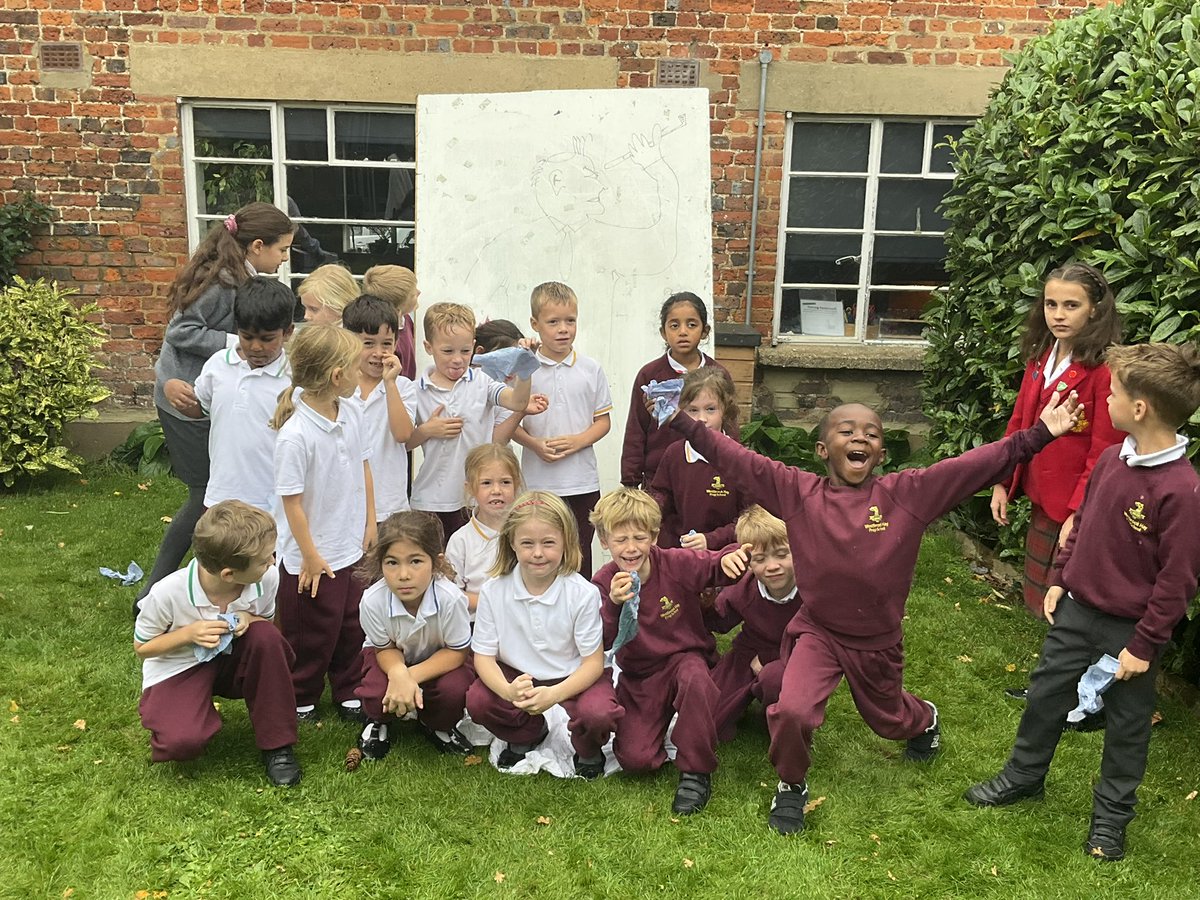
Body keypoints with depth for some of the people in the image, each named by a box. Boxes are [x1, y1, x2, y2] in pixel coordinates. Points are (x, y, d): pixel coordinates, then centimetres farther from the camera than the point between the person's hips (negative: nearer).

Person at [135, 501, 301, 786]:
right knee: (181, 742, -32)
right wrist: (189, 633, -29)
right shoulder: (168, 594, -28)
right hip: (178, 669, -3)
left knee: (266, 635, -31)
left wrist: (249, 619, -23)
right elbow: (141, 647, -9)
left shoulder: (267, 578, -20)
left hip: (234, 659, 3)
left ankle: (277, 746, -16)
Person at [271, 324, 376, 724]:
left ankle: (350, 694, 39)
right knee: (312, 636, 12)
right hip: (314, 558, -7)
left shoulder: (351, 414, -4)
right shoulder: (295, 435, -27)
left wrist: (370, 524, 9)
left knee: (352, 628, 21)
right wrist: (310, 557, -15)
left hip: (353, 548, 7)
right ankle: (299, 701, 34)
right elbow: (291, 500, -21)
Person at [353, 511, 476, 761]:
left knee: (455, 689, -29)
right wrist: (398, 673, -40)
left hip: (438, 660, 0)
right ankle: (376, 723, 11)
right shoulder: (373, 600, -33)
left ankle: (439, 726, 9)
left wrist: (412, 676, -33)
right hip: (393, 656, 1)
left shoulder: (450, 598, -37)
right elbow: (386, 649, -15)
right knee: (376, 692, -29)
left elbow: (457, 652, -21)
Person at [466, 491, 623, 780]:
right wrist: (508, 691, -32)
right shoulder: (494, 591, -14)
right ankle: (527, 734, 12)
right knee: (477, 702, -23)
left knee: (598, 713, -31)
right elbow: (484, 656, -9)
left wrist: (553, 694, -34)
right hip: (517, 675, 3)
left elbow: (594, 661, -16)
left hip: (573, 677, -2)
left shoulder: (582, 594, -20)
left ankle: (588, 752, 9)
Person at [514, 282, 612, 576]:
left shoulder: (590, 369, 1)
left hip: (582, 482, 1)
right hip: (537, 482, -1)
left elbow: (603, 420, 4)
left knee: (580, 555, 12)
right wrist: (534, 444, -15)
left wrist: (578, 441, -13)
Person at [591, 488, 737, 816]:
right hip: (639, 676, 2)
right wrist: (614, 604, -35)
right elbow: (600, 643, -17)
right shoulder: (604, 583, -8)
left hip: (685, 657, -2)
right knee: (635, 758, -15)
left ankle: (695, 772, -18)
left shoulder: (676, 564, -13)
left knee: (696, 679, -39)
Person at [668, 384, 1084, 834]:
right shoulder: (797, 491, -11)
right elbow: (735, 460, -14)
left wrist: (1039, 434, -21)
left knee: (889, 720, 25)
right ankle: (791, 786, 10)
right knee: (791, 712, -22)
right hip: (818, 632, -1)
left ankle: (924, 719, 64)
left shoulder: (908, 493, -12)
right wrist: (681, 422, -19)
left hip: (878, 641, 1)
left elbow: (976, 465, -15)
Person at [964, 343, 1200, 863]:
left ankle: (1111, 815, 34)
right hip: (1077, 610, 7)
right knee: (1045, 694, 19)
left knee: (1126, 724, 14)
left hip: (1128, 631, -6)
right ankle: (1024, 776, 40)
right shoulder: (1112, 459, -4)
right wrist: (1059, 580, 11)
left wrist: (1145, 644, -14)